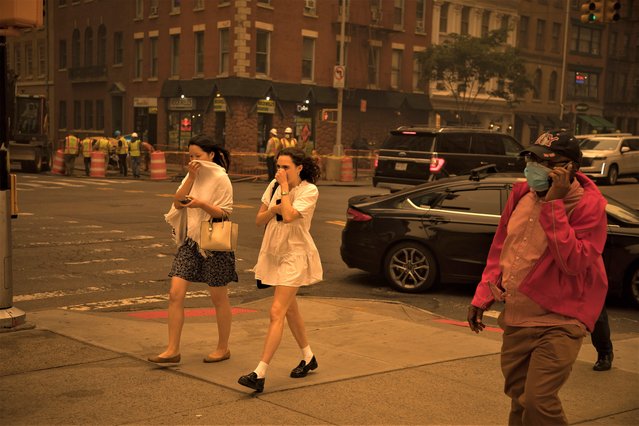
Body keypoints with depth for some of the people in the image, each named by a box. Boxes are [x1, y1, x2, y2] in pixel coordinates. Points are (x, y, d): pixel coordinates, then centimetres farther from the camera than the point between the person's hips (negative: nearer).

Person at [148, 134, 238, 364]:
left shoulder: (220, 178, -9)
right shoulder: (192, 175, 10)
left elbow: (225, 213, -12)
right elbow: (177, 202, -1)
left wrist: (201, 204, -26)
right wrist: (191, 177, -10)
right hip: (190, 240, 6)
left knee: (219, 299, 6)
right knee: (175, 294, -2)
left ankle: (223, 348, 22)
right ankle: (172, 350, 5)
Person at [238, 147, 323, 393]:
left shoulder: (309, 190, -13)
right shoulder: (274, 186, 4)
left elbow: (289, 216, -29)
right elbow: (259, 220, 6)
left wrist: (285, 186, -20)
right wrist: (273, 210, -14)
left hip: (295, 255, -7)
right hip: (274, 252, 7)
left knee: (277, 312, -14)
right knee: (290, 309, 18)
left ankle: (260, 374, -16)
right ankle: (308, 358, 37)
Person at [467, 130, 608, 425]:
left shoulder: (589, 204, -15)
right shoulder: (522, 194, 3)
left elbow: (573, 262, -26)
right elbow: (500, 248, 14)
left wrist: (554, 205, -27)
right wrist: (483, 296, 11)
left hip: (559, 322, -6)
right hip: (516, 317, 6)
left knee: (538, 400, -13)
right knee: (517, 396, 17)